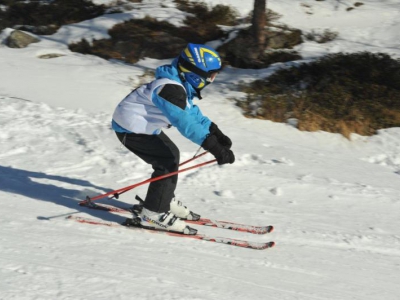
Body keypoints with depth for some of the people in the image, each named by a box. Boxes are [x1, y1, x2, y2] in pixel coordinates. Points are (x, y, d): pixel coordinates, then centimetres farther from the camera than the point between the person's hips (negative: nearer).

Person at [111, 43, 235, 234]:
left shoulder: (180, 85, 3)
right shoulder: (170, 88, -29)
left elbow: (193, 113, 13)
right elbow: (185, 122, -39)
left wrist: (217, 134, 5)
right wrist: (215, 148, -43)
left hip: (139, 124, 11)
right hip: (130, 129, -11)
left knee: (171, 154, 18)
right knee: (168, 161, -14)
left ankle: (165, 201, 31)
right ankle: (154, 214, -10)